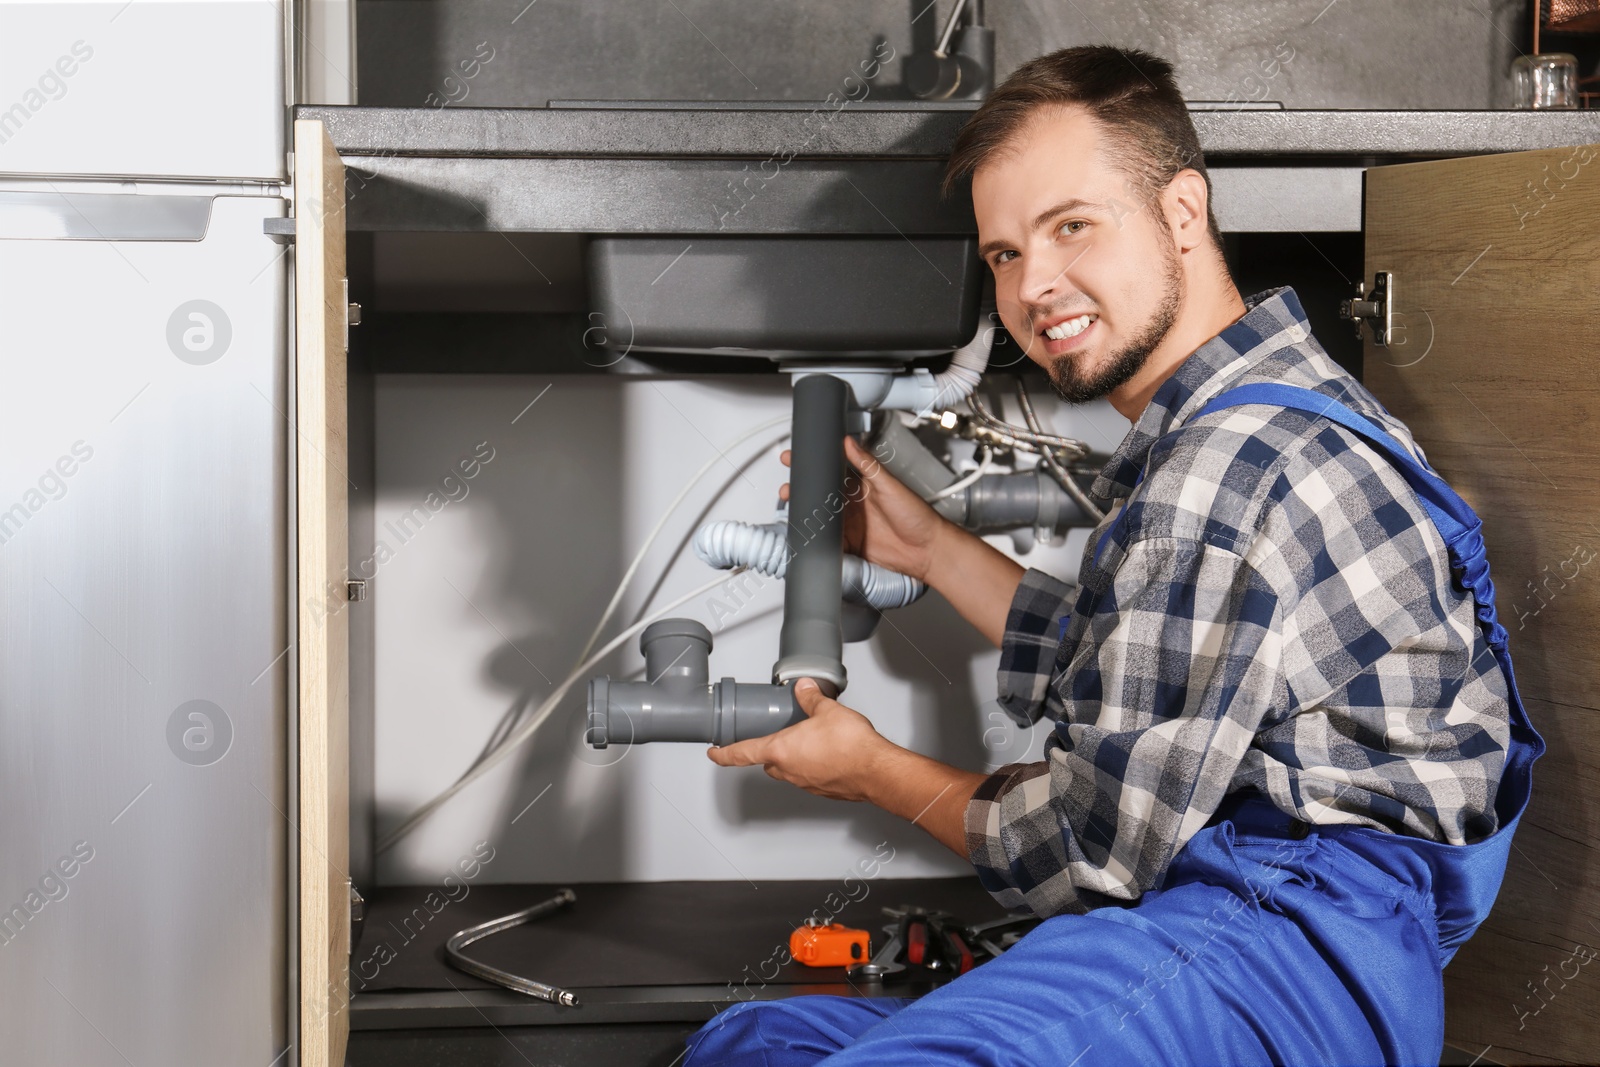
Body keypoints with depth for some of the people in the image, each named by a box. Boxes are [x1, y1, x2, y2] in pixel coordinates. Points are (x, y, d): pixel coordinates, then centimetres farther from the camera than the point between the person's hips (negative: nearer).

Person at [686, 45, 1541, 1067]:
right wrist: (929, 547, 30)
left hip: (1291, 945, -11)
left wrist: (875, 772, 6)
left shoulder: (1230, 470, -16)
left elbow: (1100, 848, -11)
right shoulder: (1286, 404, 19)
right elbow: (1117, 673, 30)